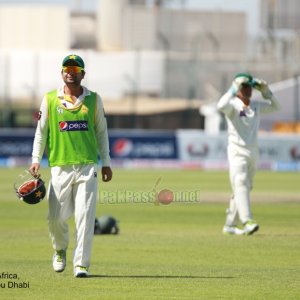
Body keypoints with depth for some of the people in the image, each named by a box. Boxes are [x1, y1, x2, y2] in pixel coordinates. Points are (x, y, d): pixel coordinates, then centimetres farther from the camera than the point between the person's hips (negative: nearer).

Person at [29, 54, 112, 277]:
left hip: (87, 166, 0)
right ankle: (60, 249, 31)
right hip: (60, 165, 0)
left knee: (85, 216, -8)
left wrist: (106, 163, 11)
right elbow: (41, 132, 10)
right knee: (56, 217, 1)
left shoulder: (94, 99, 8)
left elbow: (101, 132, 13)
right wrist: (36, 160, 1)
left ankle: (81, 264, -4)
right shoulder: (50, 99, 6)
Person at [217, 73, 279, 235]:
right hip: (237, 151, -7)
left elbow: (275, 106, 20)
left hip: (253, 153, 7)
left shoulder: (256, 105, 13)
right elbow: (221, 106, -29)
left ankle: (230, 225, 18)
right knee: (241, 185, -20)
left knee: (244, 188, 10)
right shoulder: (233, 104, -7)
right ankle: (247, 221, -34)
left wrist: (265, 90, 7)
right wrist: (234, 89, -25)